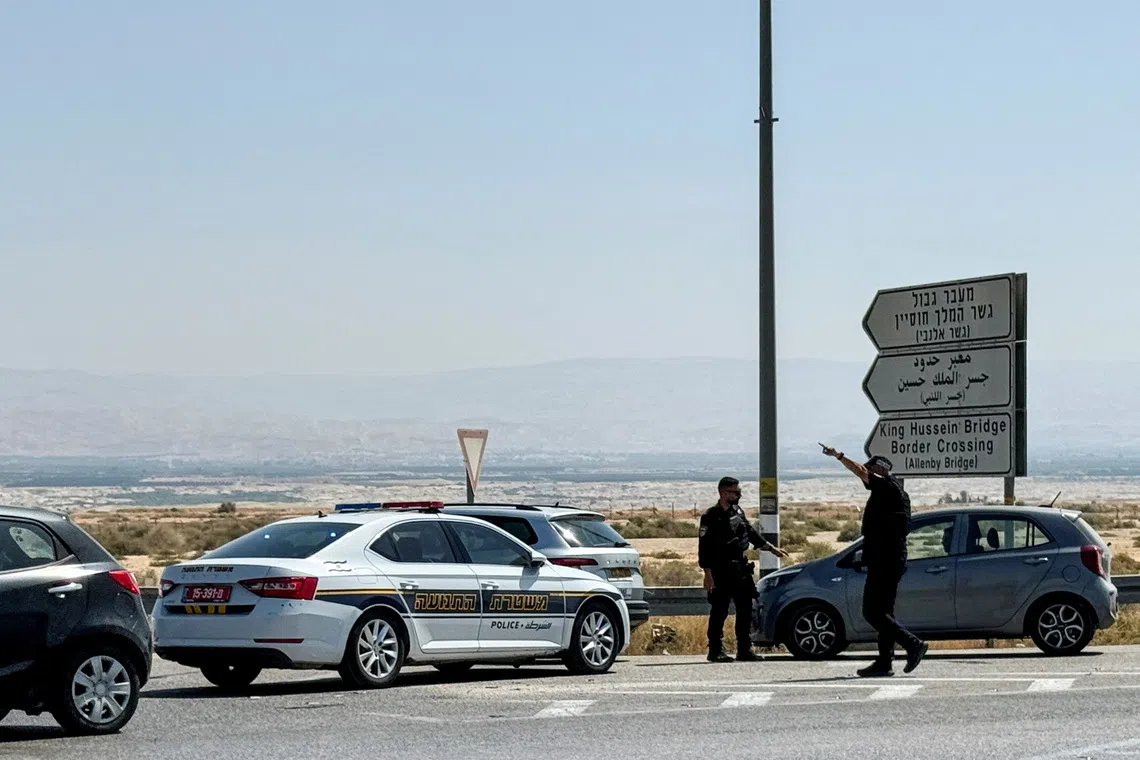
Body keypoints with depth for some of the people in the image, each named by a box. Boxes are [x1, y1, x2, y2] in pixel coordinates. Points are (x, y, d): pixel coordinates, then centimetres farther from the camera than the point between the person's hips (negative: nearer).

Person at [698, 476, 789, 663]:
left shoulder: (737, 512, 12)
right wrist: (708, 575, -19)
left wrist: (771, 548, 28)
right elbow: (704, 547, -14)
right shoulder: (711, 517, -11)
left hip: (739, 569, 7)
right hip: (721, 572, -7)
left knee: (745, 609, 7)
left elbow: (751, 533, 26)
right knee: (719, 612, -3)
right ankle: (715, 651, 5)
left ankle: (744, 650, 12)